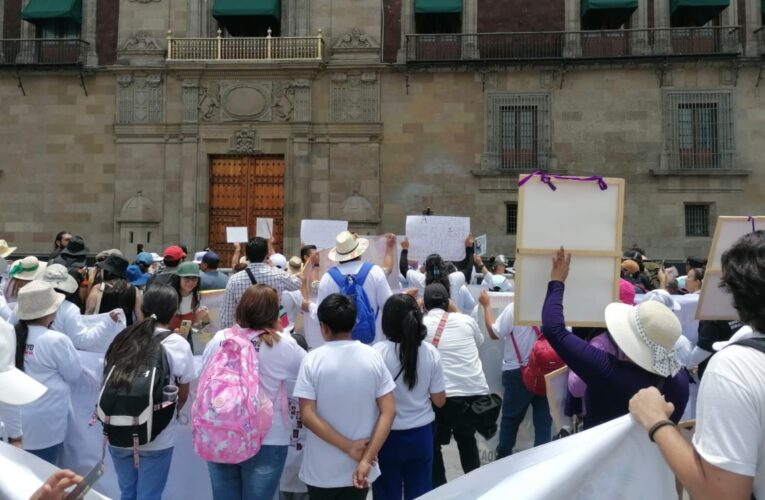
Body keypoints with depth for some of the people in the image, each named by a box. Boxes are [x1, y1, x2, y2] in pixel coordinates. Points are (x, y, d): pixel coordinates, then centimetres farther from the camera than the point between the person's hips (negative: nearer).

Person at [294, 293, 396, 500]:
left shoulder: (312, 360, -12)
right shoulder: (373, 357, -6)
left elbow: (308, 415, -15)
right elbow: (388, 411, -10)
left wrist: (350, 447, -12)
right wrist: (366, 459, -11)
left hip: (321, 471, -1)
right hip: (359, 468, 2)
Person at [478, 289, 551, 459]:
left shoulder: (514, 308, -18)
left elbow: (494, 333, -9)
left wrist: (487, 305, -1)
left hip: (518, 372, -2)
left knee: (510, 418, 14)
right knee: (543, 418, 12)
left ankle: (503, 456, 27)